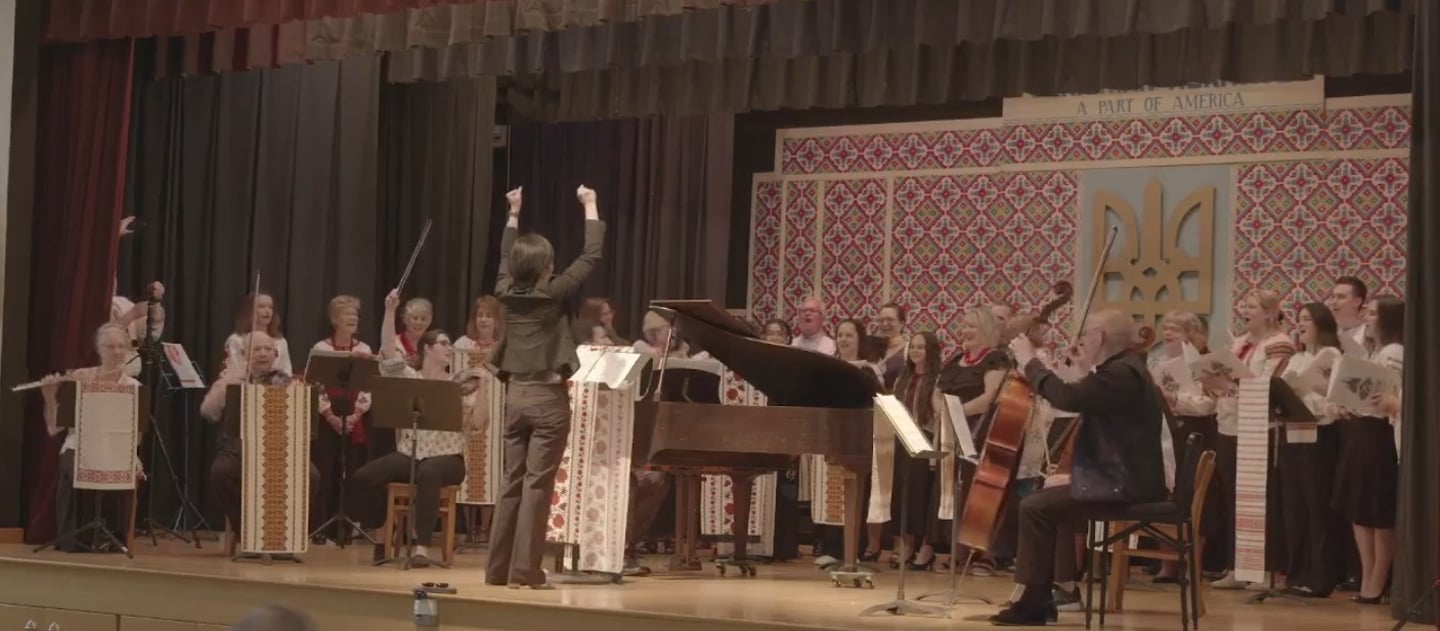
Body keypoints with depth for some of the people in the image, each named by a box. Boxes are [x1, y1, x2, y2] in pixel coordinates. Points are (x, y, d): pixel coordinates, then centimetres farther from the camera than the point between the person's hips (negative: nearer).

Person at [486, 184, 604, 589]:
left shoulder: (508, 293, 2)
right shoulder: (553, 294, -11)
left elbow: (506, 258, 23)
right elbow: (591, 255, -6)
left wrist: (513, 214, 34)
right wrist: (590, 206, 4)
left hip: (516, 395, 6)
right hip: (548, 397, -6)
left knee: (512, 482, 11)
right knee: (537, 485, -5)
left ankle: (499, 567, 12)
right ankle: (524, 570, -6)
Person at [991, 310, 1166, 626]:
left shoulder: (1122, 373, -18)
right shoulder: (1122, 369, 16)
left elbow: (1068, 397, -29)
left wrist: (1031, 361, -18)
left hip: (1123, 485, -11)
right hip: (1122, 478, 11)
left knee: (1034, 507, -14)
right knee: (1043, 501, 20)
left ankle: (1034, 601, -9)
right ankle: (1040, 596, 19)